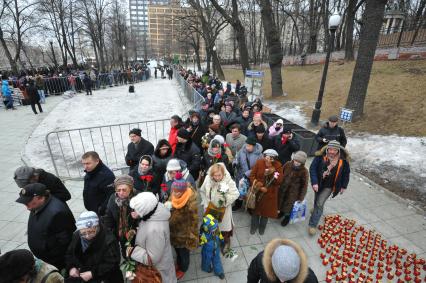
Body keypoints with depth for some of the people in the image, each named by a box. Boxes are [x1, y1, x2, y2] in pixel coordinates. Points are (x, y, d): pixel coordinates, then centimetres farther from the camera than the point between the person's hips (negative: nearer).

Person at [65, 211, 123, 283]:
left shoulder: (109, 240, -22)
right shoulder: (77, 236, -4)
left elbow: (111, 264, -17)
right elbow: (69, 253, 11)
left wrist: (93, 274, -23)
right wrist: (71, 267, -5)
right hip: (80, 274, 6)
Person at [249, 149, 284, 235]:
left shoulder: (278, 166, -15)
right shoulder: (259, 162, -15)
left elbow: (279, 181, -16)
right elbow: (252, 176, -11)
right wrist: (259, 187, -18)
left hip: (270, 193, 0)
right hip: (257, 191, 0)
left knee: (266, 210, 18)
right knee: (255, 209, 16)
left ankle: (262, 227, 45)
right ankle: (254, 226, 42)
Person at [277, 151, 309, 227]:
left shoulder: (304, 171, -22)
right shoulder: (287, 164, -13)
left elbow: (304, 185, -13)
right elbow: (281, 174, 3)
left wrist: (301, 198, -10)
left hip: (293, 192, -4)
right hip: (282, 188, 4)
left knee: (289, 204, 15)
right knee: (281, 201, 22)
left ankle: (287, 216, 43)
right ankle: (282, 212, 52)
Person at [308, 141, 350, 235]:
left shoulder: (343, 159, -15)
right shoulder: (320, 156, -19)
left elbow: (346, 173, 0)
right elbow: (312, 169, -16)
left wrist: (343, 186, 5)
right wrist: (314, 182, -24)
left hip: (329, 186, -1)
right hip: (318, 183, 1)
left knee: (320, 203, -7)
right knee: (317, 200, 23)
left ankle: (313, 225, 3)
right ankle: (316, 210, 56)